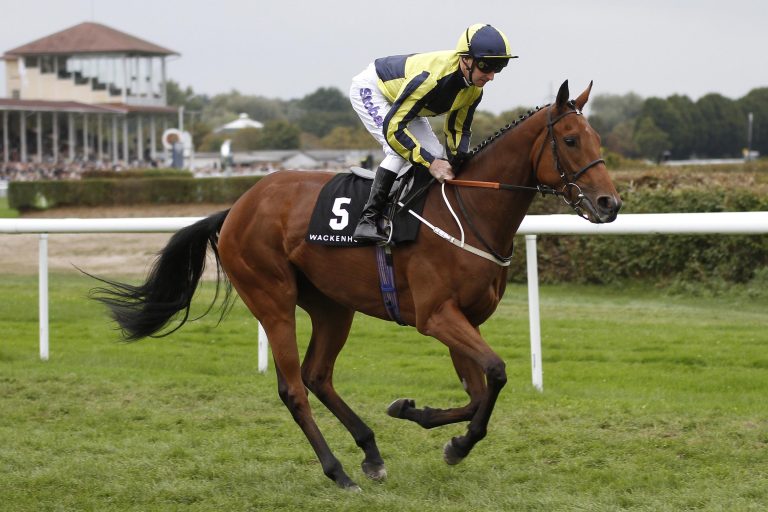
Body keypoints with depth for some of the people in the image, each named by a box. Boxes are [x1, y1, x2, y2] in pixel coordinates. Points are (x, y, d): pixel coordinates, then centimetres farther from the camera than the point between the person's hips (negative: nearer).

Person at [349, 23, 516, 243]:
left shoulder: (474, 90, -17)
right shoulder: (430, 76, -43)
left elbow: (458, 129, -1)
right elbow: (392, 128, -41)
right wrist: (430, 162, -41)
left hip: (400, 96, 9)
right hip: (370, 88, -8)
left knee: (438, 156, -1)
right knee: (398, 147, -28)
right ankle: (368, 220, -28)